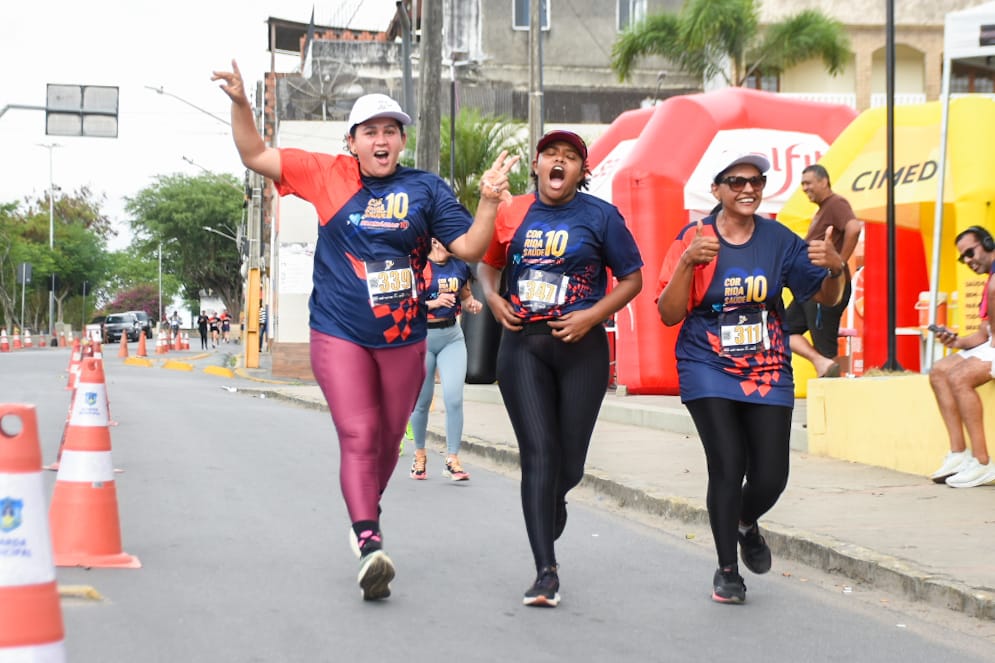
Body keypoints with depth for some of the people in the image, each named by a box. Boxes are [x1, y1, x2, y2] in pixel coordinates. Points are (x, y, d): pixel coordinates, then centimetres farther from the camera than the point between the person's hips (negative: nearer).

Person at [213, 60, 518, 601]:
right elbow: (255, 156, 5)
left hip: (404, 338, 2)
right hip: (339, 335, -2)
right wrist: (240, 104, -8)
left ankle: (364, 519, 38)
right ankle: (370, 545, -22)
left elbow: (469, 248, 0)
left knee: (388, 440, 13)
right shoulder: (327, 174, 2)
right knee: (358, 436, -14)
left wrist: (488, 201, -15)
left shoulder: (426, 189, 4)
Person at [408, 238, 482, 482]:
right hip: (423, 336, -3)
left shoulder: (460, 266, 4)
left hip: (452, 336, 3)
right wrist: (434, 303, -25)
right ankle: (420, 455, 28)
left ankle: (452, 459, -1)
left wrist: (472, 304, -2)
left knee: (454, 398, -8)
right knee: (422, 401, 8)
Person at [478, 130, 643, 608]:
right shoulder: (511, 213, 7)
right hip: (522, 343, 1)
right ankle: (546, 572, -8)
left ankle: (552, 502, 42)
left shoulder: (600, 215, 1)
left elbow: (632, 278, 4)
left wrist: (592, 316, -11)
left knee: (569, 462, 3)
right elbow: (487, 264, 22)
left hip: (580, 345, -1)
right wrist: (494, 299, 0)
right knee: (537, 451, -10)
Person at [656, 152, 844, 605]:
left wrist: (835, 268, -17)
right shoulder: (694, 238, -6)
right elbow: (669, 314, -9)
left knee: (771, 478, -1)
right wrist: (687, 263, -24)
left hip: (768, 373, 3)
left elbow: (825, 297, 6)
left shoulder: (779, 241, 1)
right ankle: (727, 570, 6)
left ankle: (746, 523, 36)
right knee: (728, 467, -14)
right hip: (709, 372, -3)